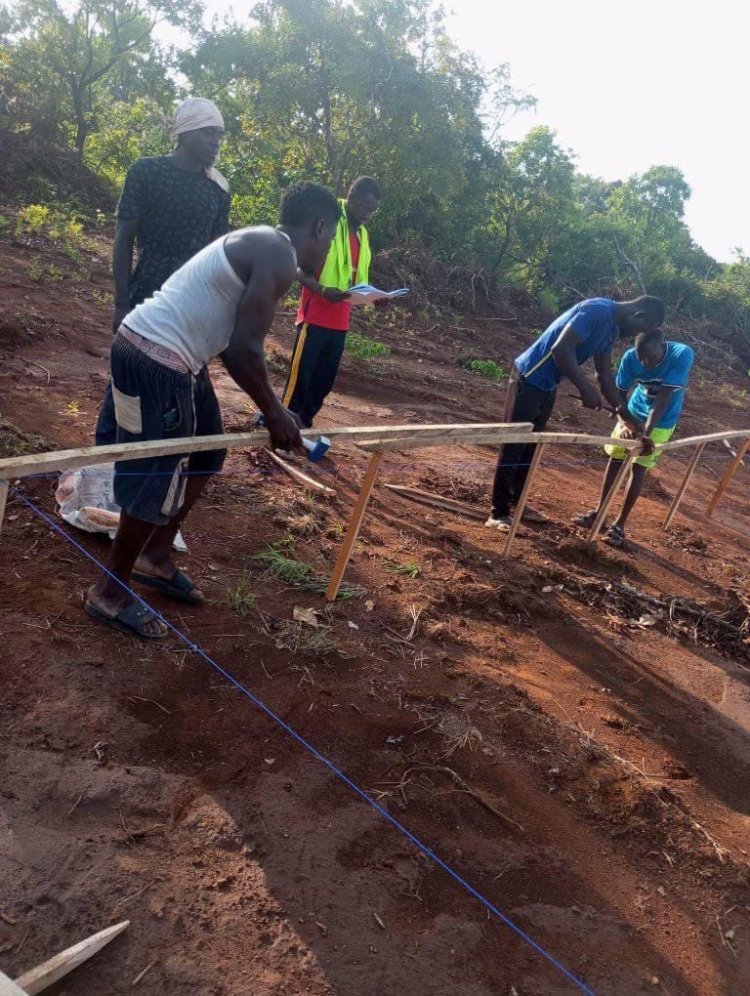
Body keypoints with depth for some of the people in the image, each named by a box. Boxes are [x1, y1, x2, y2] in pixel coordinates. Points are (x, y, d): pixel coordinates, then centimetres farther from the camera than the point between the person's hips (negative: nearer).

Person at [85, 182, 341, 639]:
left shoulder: (260, 245, 17)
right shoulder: (280, 257, -14)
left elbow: (233, 341, 20)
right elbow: (244, 351, -21)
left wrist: (274, 409, 21)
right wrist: (274, 412, -7)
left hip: (172, 358, 11)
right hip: (155, 360, -11)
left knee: (207, 454, 21)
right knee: (158, 476, 1)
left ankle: (156, 556, 35)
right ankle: (111, 592, 19)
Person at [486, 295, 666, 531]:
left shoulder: (612, 328, 9)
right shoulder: (598, 311, -22)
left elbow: (606, 377, 14)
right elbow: (561, 348, -33)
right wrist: (586, 388, -33)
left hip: (547, 386, 10)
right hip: (528, 379, -10)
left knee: (529, 448, 17)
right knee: (513, 449, -4)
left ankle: (515, 503, 29)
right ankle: (498, 514, 2)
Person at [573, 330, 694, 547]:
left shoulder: (682, 355, -32)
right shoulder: (630, 357, -23)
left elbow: (663, 398, -34)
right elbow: (619, 394, -16)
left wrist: (646, 432, -40)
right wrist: (626, 423, -31)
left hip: (662, 420, -3)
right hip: (633, 412, 3)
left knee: (639, 467, -5)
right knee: (615, 457, 6)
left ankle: (620, 524, 6)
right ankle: (599, 510, 22)